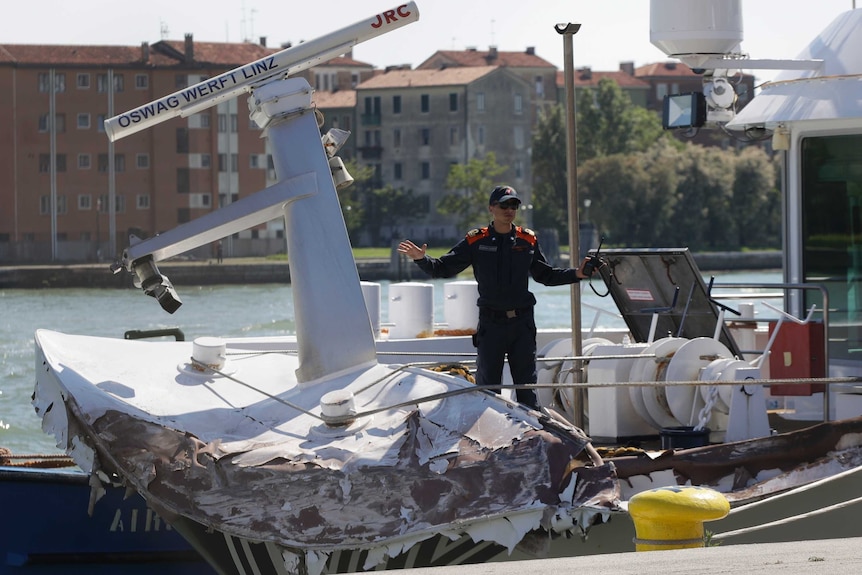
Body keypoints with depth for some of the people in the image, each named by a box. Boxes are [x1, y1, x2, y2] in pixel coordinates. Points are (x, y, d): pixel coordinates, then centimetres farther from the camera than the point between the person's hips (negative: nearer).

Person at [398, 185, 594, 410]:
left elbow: (545, 275, 17)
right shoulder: (476, 241, 0)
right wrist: (422, 259, -16)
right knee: (487, 385, 3)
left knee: (527, 385, 5)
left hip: (522, 323, 2)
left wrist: (575, 274, 6)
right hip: (491, 323, -1)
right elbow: (443, 268, 1)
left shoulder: (528, 240, 7)